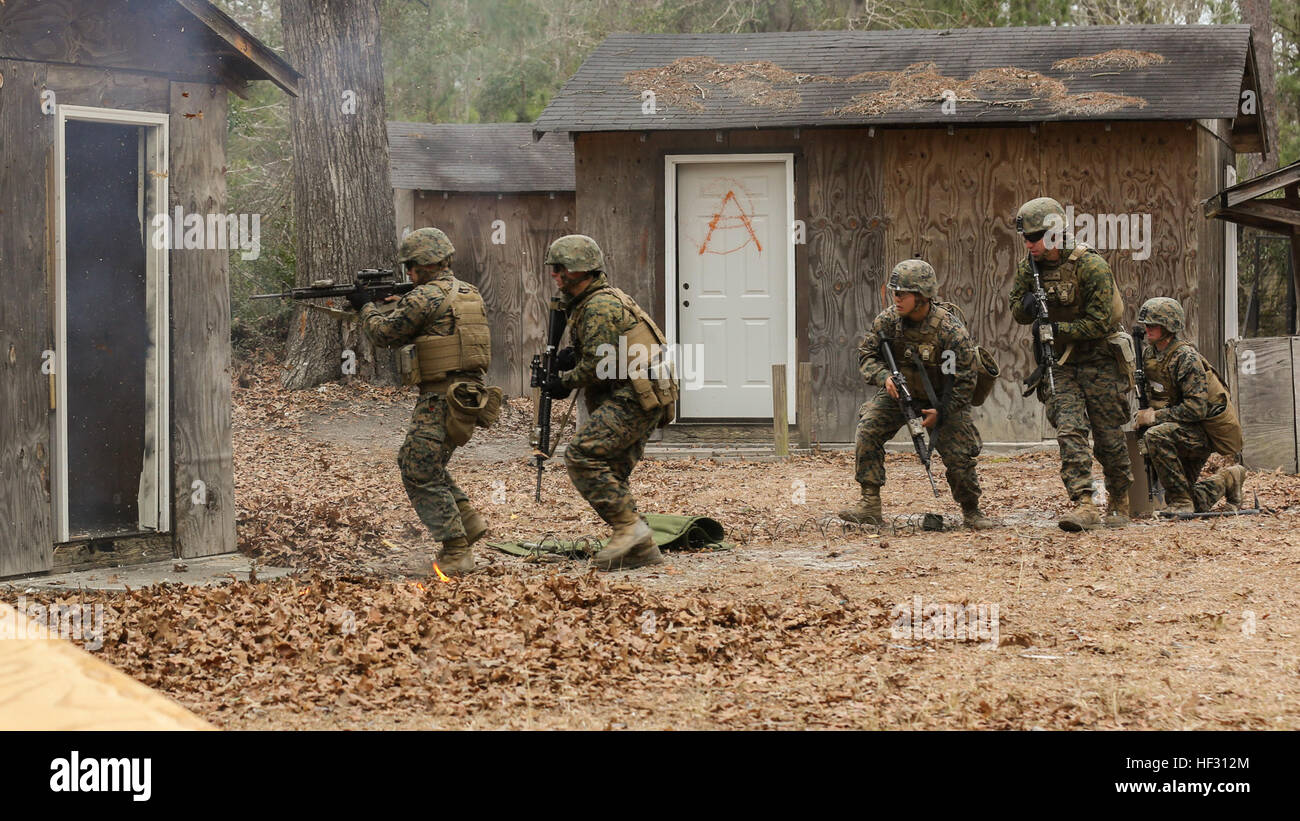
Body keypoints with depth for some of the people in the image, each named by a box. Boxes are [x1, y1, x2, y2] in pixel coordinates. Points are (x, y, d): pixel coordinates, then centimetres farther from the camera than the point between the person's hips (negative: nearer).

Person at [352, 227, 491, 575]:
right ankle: (469, 520, 16)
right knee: (421, 462, 23)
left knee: (420, 473, -4)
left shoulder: (425, 297, -13)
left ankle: (457, 552, -8)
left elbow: (384, 334, -4)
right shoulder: (471, 293, 15)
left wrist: (367, 306, 13)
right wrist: (397, 305, 20)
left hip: (441, 398, -9)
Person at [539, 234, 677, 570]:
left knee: (581, 455, -17)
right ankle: (641, 548, 11)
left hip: (634, 398, -11)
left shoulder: (600, 306, -13)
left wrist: (565, 382, -4)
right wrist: (571, 358, 5)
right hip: (636, 402, 11)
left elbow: (598, 365, -19)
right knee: (609, 475, 10)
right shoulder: (586, 305, 21)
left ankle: (629, 526, -17)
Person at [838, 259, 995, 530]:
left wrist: (940, 412, -26)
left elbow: (965, 381, -20)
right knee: (868, 430, -17)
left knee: (959, 455, -11)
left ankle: (971, 512, 14)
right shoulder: (888, 319, -16)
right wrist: (884, 377, -26)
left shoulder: (951, 330, -27)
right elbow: (867, 354, -5)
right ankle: (870, 505, -13)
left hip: (943, 400, -3)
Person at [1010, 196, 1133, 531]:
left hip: (1099, 361, -4)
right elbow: (1018, 312, 10)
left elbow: (1099, 323, -20)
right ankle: (1084, 506, -21)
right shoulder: (1029, 267, 1)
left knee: (1109, 438, 4)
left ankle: (1119, 503, 25)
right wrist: (1027, 303, -14)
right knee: (1069, 431, -14)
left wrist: (1058, 329, -26)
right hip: (1060, 365, 4)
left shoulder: (1091, 267, -18)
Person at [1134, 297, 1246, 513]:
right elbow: (1154, 395, 21)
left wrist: (1155, 416, -24)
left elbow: (1196, 408, -27)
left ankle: (1181, 501, -27)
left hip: (1203, 431, -8)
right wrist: (1144, 415, 0)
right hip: (1182, 431, 8)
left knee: (1156, 437, -37)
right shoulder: (1149, 354, 4)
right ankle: (1227, 480, 33)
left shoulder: (1186, 358, -21)